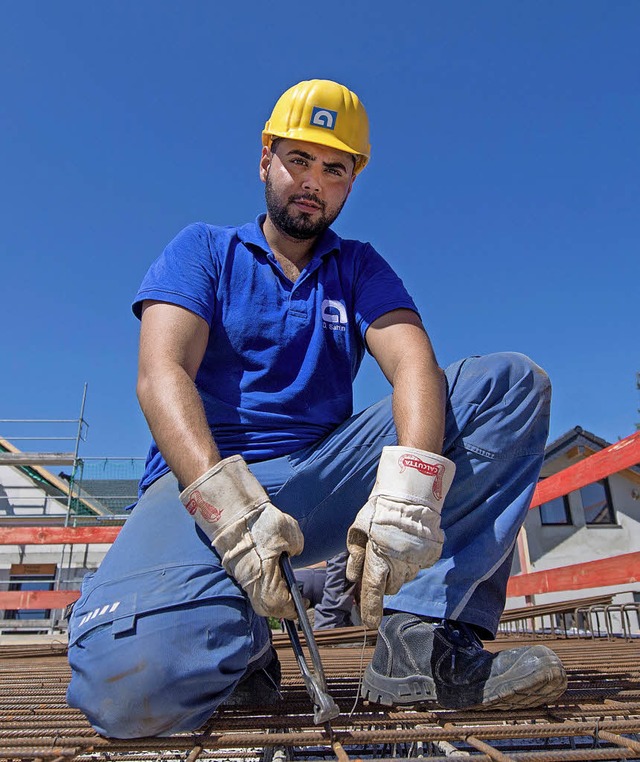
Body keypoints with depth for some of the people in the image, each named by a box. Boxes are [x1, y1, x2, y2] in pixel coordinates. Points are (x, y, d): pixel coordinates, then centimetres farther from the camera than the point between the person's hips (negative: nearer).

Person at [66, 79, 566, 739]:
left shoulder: (359, 268, 15)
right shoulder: (203, 251, 9)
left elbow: (414, 365, -5)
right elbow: (161, 374, -9)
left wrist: (408, 486, -27)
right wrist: (227, 505, -28)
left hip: (323, 475, 3)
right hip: (205, 481, -2)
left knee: (512, 382, -12)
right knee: (130, 679, -33)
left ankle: (421, 641, -23)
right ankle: (244, 641, 2)